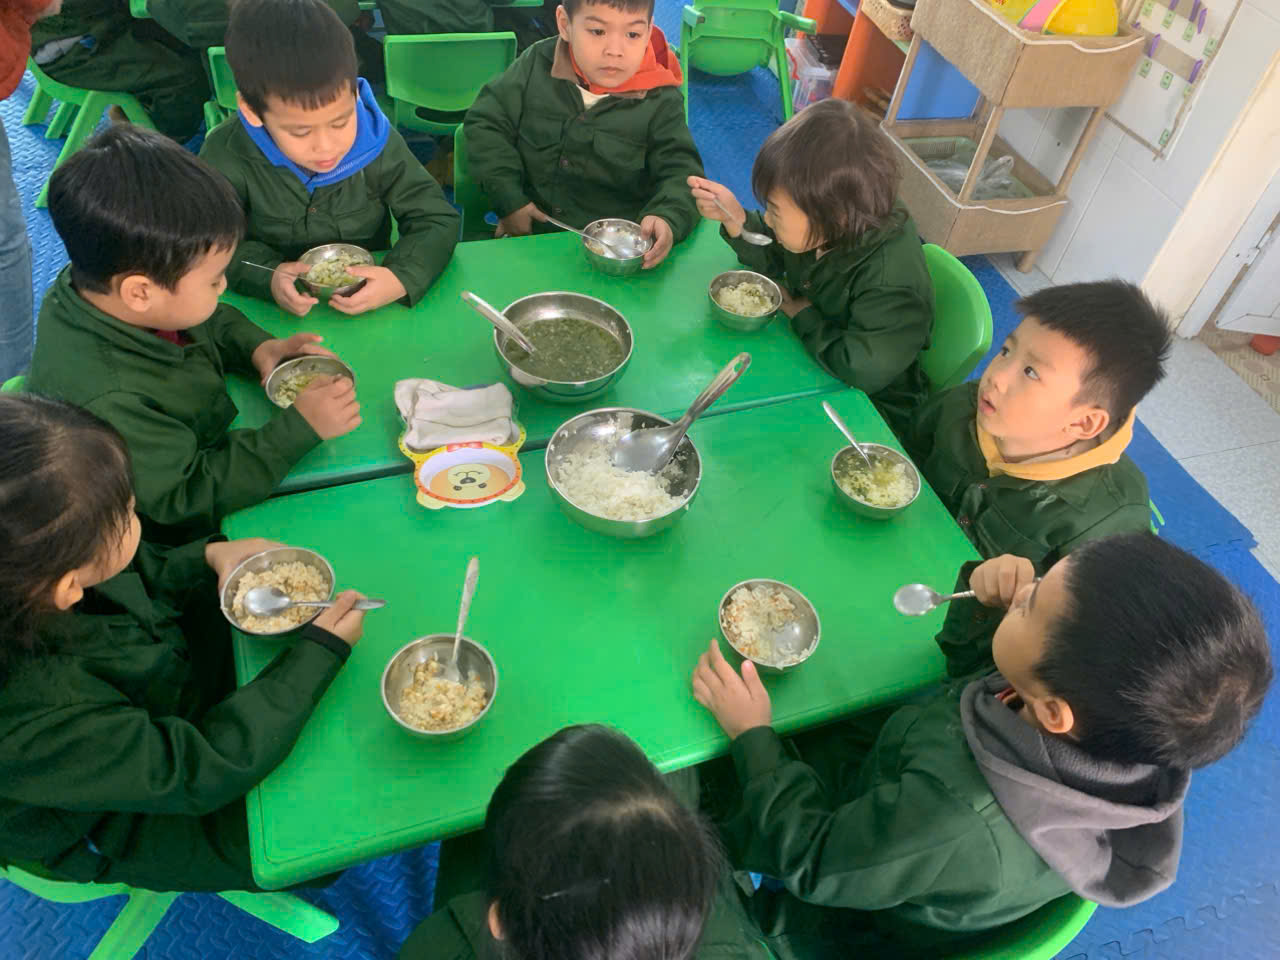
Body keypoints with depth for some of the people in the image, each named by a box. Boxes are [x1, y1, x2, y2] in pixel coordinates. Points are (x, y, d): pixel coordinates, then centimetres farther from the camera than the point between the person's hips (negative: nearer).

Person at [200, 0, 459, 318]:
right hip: (273, 315, 0)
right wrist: (266, 277, -28)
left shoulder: (377, 142, -14)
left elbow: (437, 220, -10)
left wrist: (403, 278, -29)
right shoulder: (227, 154, -15)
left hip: (369, 307, 1)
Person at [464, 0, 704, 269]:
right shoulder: (537, 65, -2)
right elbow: (486, 123, 5)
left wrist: (668, 217, -30)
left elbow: (682, 170, -6)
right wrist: (508, 199, -6)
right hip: (529, 230, 2)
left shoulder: (662, 101, -5)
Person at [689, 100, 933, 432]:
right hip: (806, 350, 7)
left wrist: (803, 316, -23)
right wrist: (735, 218, -18)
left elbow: (863, 369, -38)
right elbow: (773, 261, 3)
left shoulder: (891, 279, -36)